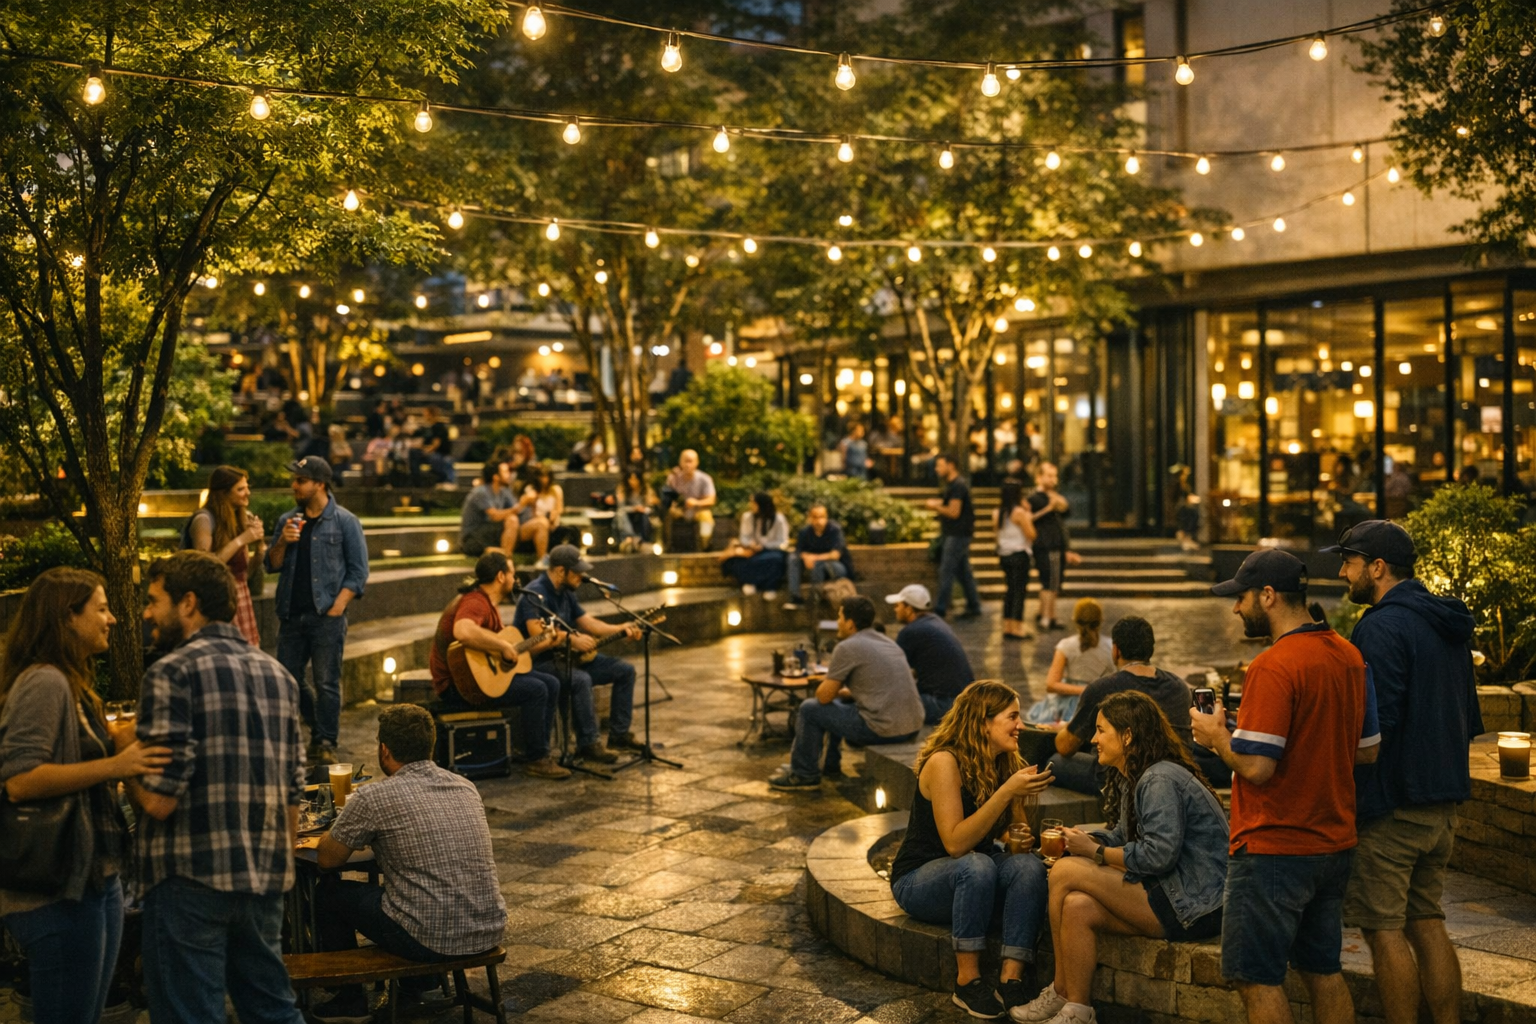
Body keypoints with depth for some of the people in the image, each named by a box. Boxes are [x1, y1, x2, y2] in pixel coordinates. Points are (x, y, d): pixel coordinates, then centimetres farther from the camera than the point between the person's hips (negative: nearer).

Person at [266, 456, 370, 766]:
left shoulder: (344, 522, -2)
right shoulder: (287, 520, 12)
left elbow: (358, 571, -4)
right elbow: (272, 565, 12)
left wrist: (337, 607, -12)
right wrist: (282, 542, -7)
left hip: (326, 616, -5)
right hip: (291, 615, 5)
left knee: (326, 682, -4)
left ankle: (325, 744, 4)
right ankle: (320, 724, 30)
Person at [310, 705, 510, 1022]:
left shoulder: (373, 797, -10)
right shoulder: (467, 787, 8)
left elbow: (326, 859, 4)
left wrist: (352, 830, 23)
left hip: (430, 941, -6)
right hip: (490, 933, 6)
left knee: (328, 892, 18)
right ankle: (419, 984, 38)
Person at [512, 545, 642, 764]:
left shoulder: (566, 593, 11)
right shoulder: (535, 594, -17)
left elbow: (587, 622, 15)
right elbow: (537, 633, -30)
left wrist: (621, 629, 2)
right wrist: (572, 640, -35)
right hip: (539, 662, -10)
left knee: (625, 670, 4)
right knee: (581, 680, -38)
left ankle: (619, 734, 8)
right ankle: (589, 744, -25)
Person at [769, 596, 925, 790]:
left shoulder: (846, 647, -9)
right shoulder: (888, 642, 16)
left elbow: (824, 696, -6)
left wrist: (832, 689, 17)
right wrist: (841, 691, 25)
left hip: (883, 729, -8)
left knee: (810, 709, 8)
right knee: (841, 701, 30)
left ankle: (803, 775, 20)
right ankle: (830, 765, 40)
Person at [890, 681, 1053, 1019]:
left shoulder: (1006, 763, -1)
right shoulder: (945, 762, -22)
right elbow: (955, 844, -29)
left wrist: (1023, 836, -13)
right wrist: (1007, 791, -33)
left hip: (970, 876, 6)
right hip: (919, 878, -6)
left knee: (1029, 866, -24)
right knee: (975, 866, -37)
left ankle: (1012, 978, -26)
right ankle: (967, 981, -25)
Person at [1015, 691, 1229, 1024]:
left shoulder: (1161, 781, -16)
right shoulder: (1134, 779, 17)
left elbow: (1158, 855, -23)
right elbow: (1122, 836, 19)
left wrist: (1095, 853, -12)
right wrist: (1088, 839, 0)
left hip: (1196, 906, -10)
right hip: (1174, 895, 10)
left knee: (1065, 872, -13)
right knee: (1077, 907, -9)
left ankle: (1061, 993, 1)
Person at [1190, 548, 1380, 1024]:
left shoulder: (1273, 667, -19)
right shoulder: (1349, 655, 7)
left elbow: (1256, 766, -23)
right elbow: (1367, 750, 14)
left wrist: (1216, 736, -6)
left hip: (1274, 849, -9)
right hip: (1335, 843, 9)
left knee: (1259, 979, 1)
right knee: (1323, 971, 17)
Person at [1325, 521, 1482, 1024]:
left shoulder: (1382, 627, -17)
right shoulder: (1446, 623, 13)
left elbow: (1373, 723, -22)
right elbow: (1469, 719, 19)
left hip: (1390, 804, -9)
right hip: (1442, 802, 9)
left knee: (1384, 929, -1)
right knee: (1427, 923, 15)